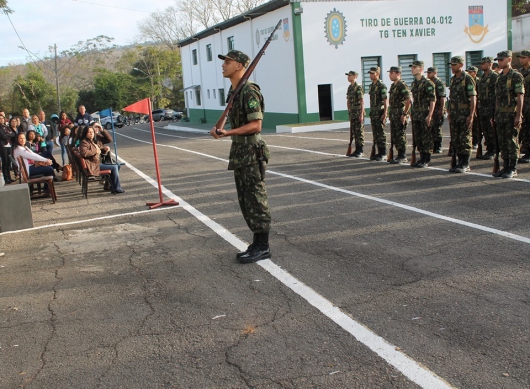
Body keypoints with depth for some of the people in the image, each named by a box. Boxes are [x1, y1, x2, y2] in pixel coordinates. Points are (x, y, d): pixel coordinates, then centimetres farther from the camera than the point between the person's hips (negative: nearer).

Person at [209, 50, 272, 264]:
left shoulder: (249, 91, -16)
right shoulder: (234, 91, 14)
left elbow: (256, 125, -21)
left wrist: (227, 133, -26)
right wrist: (220, 128, 6)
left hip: (251, 152, -10)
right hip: (239, 152, 10)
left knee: (255, 200, -3)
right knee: (246, 201, 13)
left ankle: (262, 247, 6)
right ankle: (258, 243, 22)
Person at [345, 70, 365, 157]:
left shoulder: (358, 87, -12)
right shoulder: (349, 87, 13)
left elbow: (362, 101, -15)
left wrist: (361, 114, -19)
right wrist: (349, 112, 17)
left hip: (358, 113, -8)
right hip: (352, 113, 8)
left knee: (359, 132, -4)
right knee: (353, 132, 9)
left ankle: (360, 151, 0)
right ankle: (357, 150, 16)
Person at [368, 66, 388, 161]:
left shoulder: (381, 86, -11)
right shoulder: (371, 86, 14)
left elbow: (386, 101, -14)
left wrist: (385, 114, -20)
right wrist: (371, 112, 17)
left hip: (380, 112, -8)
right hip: (373, 113, 8)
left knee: (381, 134, -5)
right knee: (375, 134, 9)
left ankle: (383, 154, 0)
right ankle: (379, 152, 15)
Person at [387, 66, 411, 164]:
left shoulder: (402, 85, -13)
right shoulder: (393, 86, 15)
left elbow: (408, 101, -19)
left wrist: (405, 114, -20)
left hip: (400, 114, -9)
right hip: (393, 115, 9)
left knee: (400, 136, -6)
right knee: (394, 136, 10)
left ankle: (403, 157, 1)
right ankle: (400, 155, 17)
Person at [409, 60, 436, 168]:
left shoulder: (427, 83, -10)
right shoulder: (413, 84, 14)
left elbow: (433, 100, -13)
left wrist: (429, 115, -19)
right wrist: (413, 113, 15)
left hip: (425, 114, -8)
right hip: (416, 115, 8)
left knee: (426, 137, -3)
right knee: (417, 138, 9)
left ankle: (427, 160, 2)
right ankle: (422, 158, 18)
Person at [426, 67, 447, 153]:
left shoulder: (439, 83, -8)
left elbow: (442, 98, -14)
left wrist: (441, 110, -19)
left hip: (437, 110, -8)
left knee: (438, 129, -4)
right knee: (431, 129, 10)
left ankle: (438, 148, 0)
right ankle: (432, 146, 17)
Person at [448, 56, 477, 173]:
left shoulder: (467, 78, -9)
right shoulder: (453, 79, 13)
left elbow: (473, 98, -13)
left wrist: (471, 115, -18)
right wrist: (450, 113, 15)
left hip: (465, 114, -7)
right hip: (455, 114, 7)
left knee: (465, 140, -4)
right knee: (455, 140, 8)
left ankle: (465, 165, 0)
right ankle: (460, 162, 17)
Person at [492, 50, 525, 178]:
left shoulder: (516, 76, -8)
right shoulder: (499, 77, 14)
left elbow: (520, 97, -13)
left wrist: (518, 116, -19)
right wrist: (495, 115, 14)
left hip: (512, 114, -7)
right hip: (500, 115, 7)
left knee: (511, 142, -4)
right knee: (502, 142, 9)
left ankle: (513, 169, 2)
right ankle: (506, 167, 17)